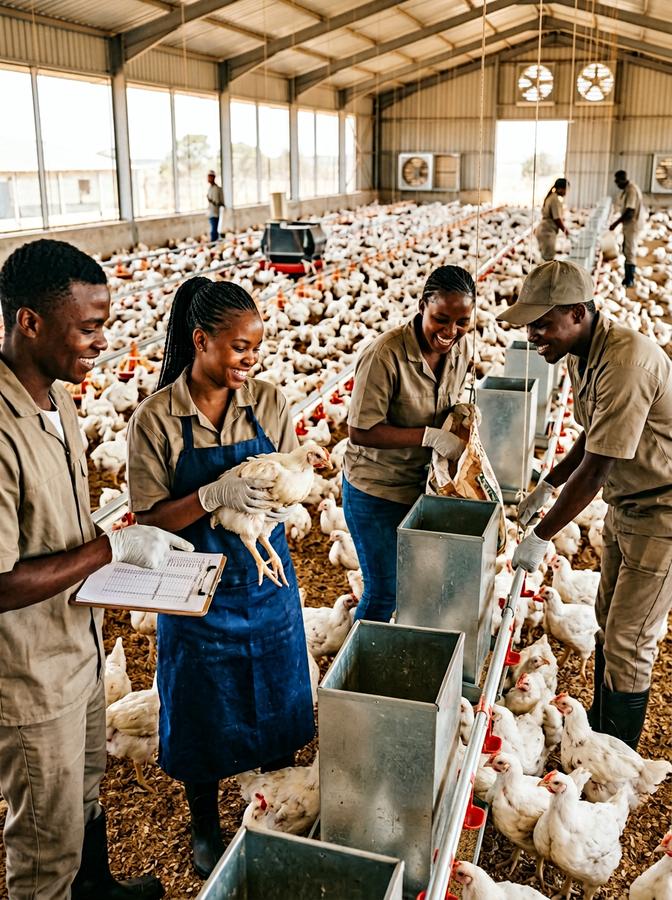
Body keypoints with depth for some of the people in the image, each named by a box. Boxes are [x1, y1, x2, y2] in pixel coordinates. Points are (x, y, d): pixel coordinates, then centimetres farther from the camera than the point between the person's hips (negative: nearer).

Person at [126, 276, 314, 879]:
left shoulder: (269, 403, -6)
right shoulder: (155, 421, -15)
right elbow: (152, 518, -13)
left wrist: (278, 493, -22)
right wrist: (213, 496, -30)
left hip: (266, 579, 3)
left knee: (275, 700, 19)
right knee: (205, 713, 14)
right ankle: (205, 825, 40)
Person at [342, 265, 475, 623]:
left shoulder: (459, 347, -5)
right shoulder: (385, 354, -27)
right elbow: (360, 432, -24)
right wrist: (430, 436, -29)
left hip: (423, 482, 6)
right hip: (375, 489, -6)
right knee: (384, 591, 5)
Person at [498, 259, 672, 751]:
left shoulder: (627, 361, -32)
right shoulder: (583, 353, -1)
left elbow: (594, 470, -29)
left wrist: (541, 538, -21)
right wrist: (546, 486, 11)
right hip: (627, 504, 9)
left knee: (628, 642, 1)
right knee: (608, 621, 21)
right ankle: (600, 723, 41)